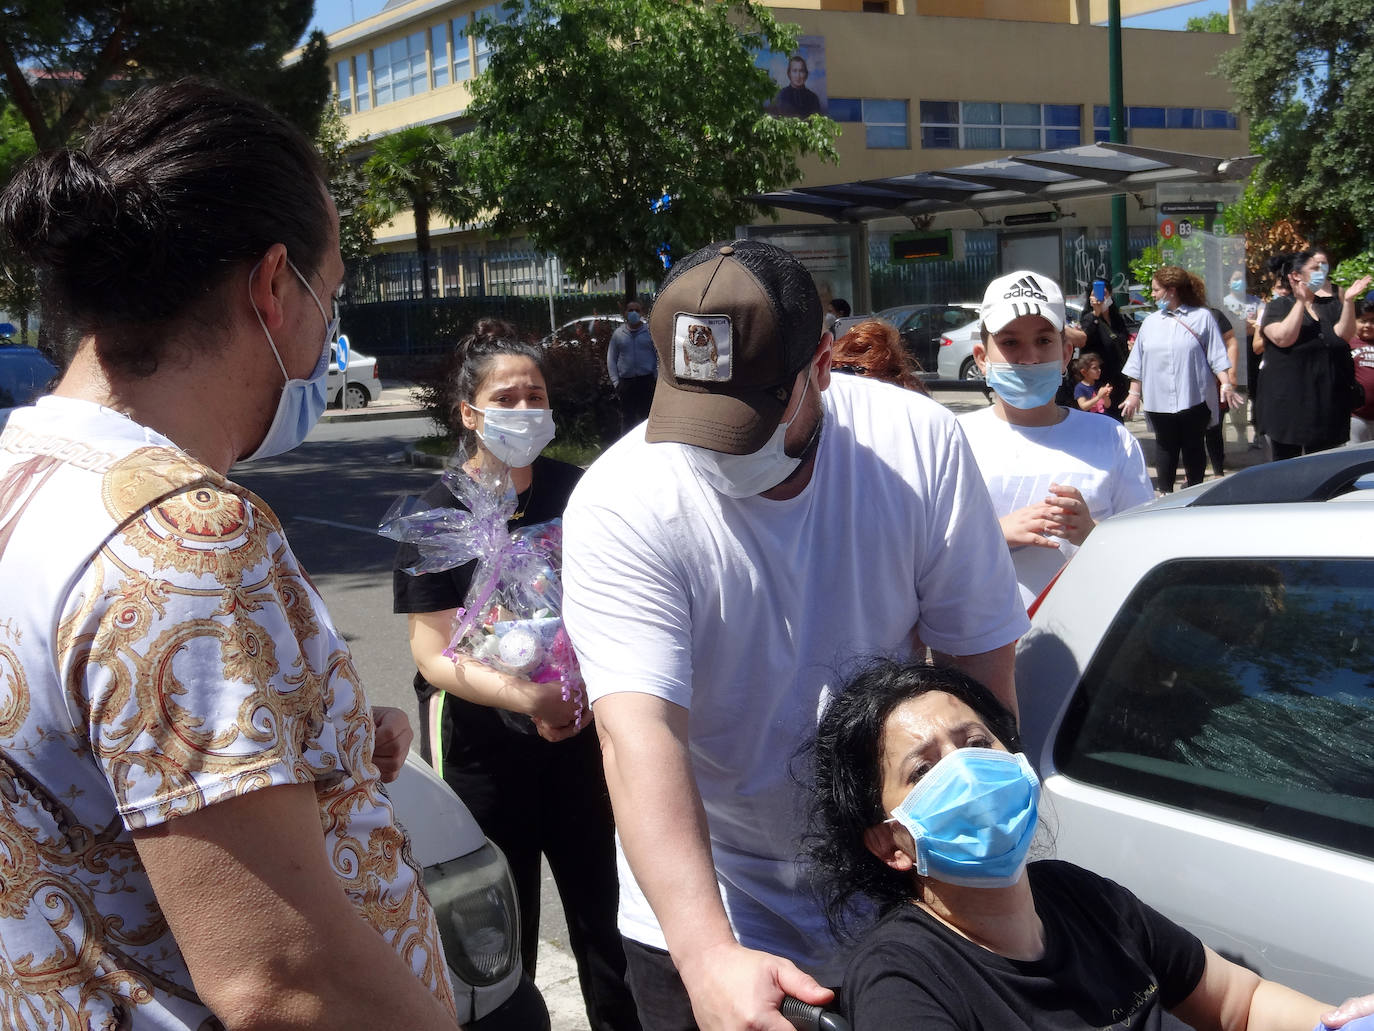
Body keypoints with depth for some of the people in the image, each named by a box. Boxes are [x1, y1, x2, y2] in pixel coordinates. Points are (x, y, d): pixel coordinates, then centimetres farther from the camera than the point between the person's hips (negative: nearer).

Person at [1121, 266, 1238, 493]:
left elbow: (1216, 356, 1)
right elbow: (1137, 363, 14)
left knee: (1193, 445, 5)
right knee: (1165, 446, 5)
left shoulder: (1202, 318, 3)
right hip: (1159, 400, 3)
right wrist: (1134, 393, 9)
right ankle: (1165, 493, 12)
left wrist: (1226, 384, -8)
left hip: (1194, 398, -2)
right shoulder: (1150, 322, 13)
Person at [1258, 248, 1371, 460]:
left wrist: (1348, 301, -16)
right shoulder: (1278, 306, -1)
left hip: (1327, 405, 4)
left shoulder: (1331, 306, 11)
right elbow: (1283, 338, -19)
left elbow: (1343, 335, -6)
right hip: (1289, 404, -4)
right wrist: (1301, 302, -19)